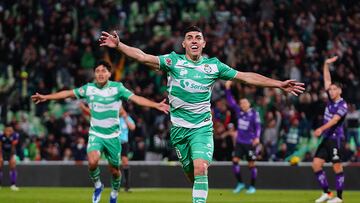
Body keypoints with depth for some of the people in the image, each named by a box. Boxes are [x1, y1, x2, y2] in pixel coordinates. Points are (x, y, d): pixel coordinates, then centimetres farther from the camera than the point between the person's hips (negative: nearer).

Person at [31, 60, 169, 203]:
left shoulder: (117, 87, -8)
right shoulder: (89, 88, -2)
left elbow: (136, 98, -18)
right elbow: (68, 93, 8)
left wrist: (156, 105, -31)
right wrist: (46, 97, 10)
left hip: (112, 135, 0)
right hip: (95, 134, 0)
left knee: (114, 170, 7)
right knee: (92, 162, -25)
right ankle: (97, 186, 4)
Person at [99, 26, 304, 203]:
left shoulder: (214, 65, 2)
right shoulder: (173, 61, 0)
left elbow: (246, 76, 5)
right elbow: (143, 57, -8)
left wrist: (280, 84, 2)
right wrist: (118, 44, -21)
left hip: (203, 128, -1)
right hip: (179, 128, 1)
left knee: (200, 168, -20)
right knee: (191, 174, 5)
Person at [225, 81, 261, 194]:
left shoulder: (254, 113, -8)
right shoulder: (239, 111, 4)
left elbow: (258, 126, -12)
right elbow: (230, 101, 4)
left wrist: (257, 137, -26)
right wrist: (227, 88, -6)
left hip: (250, 143, -4)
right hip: (239, 142, 4)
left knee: (251, 164, 1)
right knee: (235, 161, -6)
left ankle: (252, 187, 12)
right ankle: (240, 183, 8)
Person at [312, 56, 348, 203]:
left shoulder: (342, 105, -12)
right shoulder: (331, 100, 9)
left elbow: (335, 119, -26)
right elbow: (327, 80, 14)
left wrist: (321, 129, -38)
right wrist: (326, 65, 10)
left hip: (336, 139, -8)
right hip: (326, 138, 8)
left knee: (337, 167, -4)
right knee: (316, 164, 2)